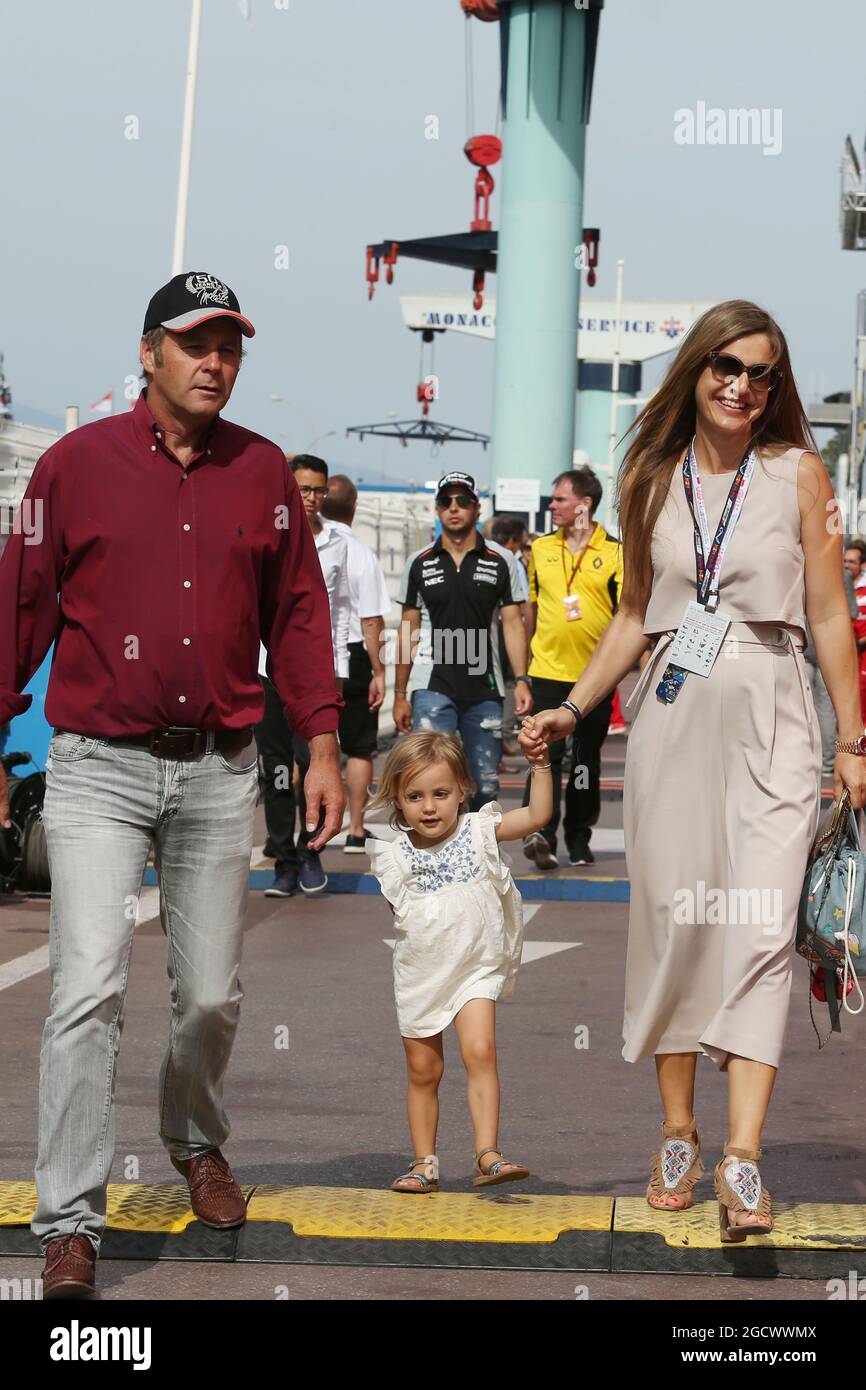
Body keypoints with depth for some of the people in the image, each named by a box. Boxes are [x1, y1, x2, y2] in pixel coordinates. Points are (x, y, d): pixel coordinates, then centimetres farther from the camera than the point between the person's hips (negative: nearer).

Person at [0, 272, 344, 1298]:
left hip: (220, 770, 3)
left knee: (211, 995, 9)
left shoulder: (263, 471, 7)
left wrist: (322, 740, 4)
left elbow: (297, 613, 11)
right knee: (90, 990, -12)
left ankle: (196, 1146, 38)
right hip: (100, 767, -3)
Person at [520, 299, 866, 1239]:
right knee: (670, 923, 3)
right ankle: (678, 1134, 15)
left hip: (768, 721, -3)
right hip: (671, 718, 3)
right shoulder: (650, 477, 9)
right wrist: (568, 710, 12)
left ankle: (742, 1159, -16)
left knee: (758, 929, -12)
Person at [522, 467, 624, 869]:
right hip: (548, 669, 1)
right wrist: (526, 658, 19)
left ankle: (579, 838, 18)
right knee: (546, 752, -12)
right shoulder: (541, 549, 9)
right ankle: (540, 832, -22)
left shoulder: (615, 553, -1)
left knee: (587, 759, 9)